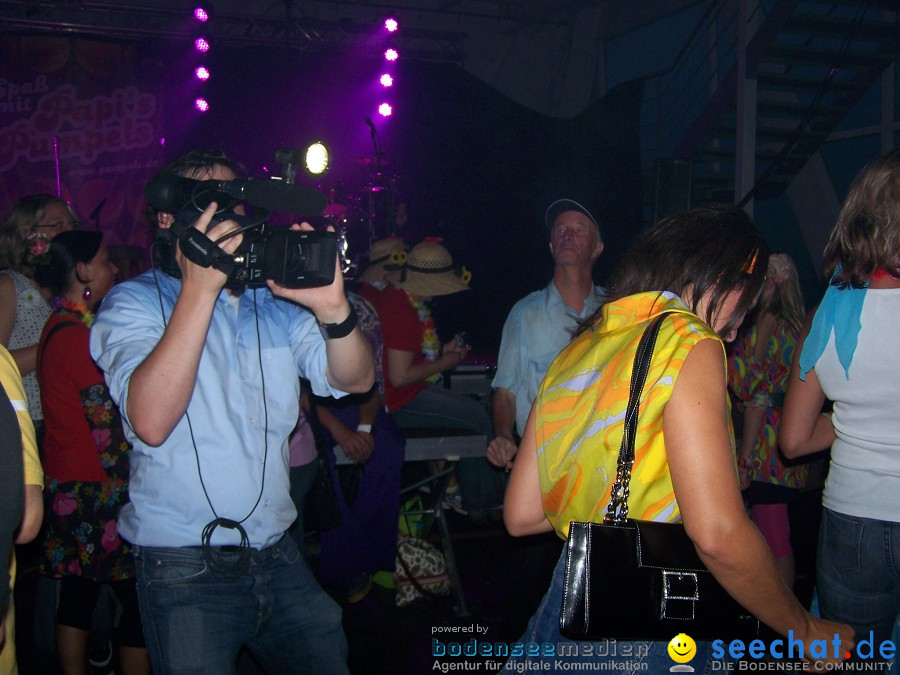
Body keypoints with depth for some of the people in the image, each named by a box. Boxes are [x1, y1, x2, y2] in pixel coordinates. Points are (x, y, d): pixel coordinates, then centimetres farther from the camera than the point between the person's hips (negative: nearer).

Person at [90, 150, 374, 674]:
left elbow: (354, 379, -4)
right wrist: (200, 286, -25)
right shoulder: (135, 301, -4)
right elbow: (151, 421, -22)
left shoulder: (277, 301, 8)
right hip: (185, 569, -4)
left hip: (278, 556, 5)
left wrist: (333, 309, -24)